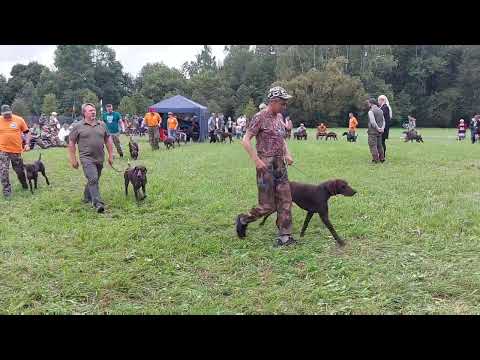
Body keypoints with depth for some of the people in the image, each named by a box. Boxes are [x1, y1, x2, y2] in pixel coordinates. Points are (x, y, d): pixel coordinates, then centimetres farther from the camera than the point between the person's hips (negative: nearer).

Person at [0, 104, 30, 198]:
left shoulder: (19, 120, -2)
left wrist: (27, 144, -4)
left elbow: (26, 132, 6)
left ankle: (25, 186, 37)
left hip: (16, 150, 0)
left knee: (20, 170, 13)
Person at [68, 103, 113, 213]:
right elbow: (71, 143, 2)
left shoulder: (102, 125, 9)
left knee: (94, 180, 15)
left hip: (100, 159, 5)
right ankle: (98, 203, -20)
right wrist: (73, 159, -1)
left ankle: (87, 198, 36)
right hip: (87, 158, -5)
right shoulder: (78, 127, -1)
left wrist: (111, 155, 12)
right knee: (93, 179, -17)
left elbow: (108, 140, 15)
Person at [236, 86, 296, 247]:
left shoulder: (279, 117, 12)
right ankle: (243, 219, 21)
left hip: (280, 163, 8)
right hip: (266, 164, -7)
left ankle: (285, 235, 11)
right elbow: (246, 140, -14)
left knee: (285, 200, 4)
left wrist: (287, 154, 9)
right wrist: (256, 160, -21)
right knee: (268, 205, -2)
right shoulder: (260, 117, -11)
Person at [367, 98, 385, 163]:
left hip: (373, 131, -7)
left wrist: (377, 128, -11)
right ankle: (382, 158, 18)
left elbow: (373, 122, -20)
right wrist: (382, 127, -1)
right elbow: (383, 120, 10)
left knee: (373, 145, -2)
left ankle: (375, 159, -4)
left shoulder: (371, 111, -12)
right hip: (379, 132, 8)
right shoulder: (380, 111, 12)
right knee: (379, 145, 15)